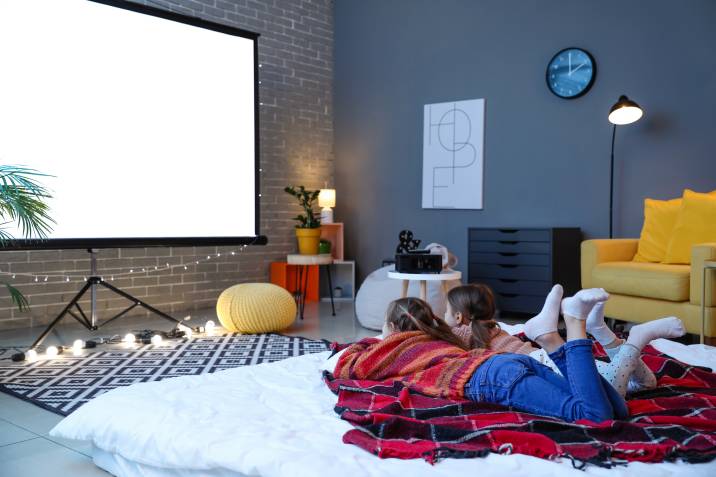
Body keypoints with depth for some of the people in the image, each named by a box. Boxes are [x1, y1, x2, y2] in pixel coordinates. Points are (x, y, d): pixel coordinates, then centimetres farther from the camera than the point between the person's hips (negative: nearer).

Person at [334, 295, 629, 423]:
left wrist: (364, 344, 49)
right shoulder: (435, 338, 38)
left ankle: (575, 327, -21)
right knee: (617, 411, 1)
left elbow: (343, 369, 28)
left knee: (598, 416, -22)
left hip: (494, 375, -7)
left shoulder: (394, 344, 21)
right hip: (517, 361, 7)